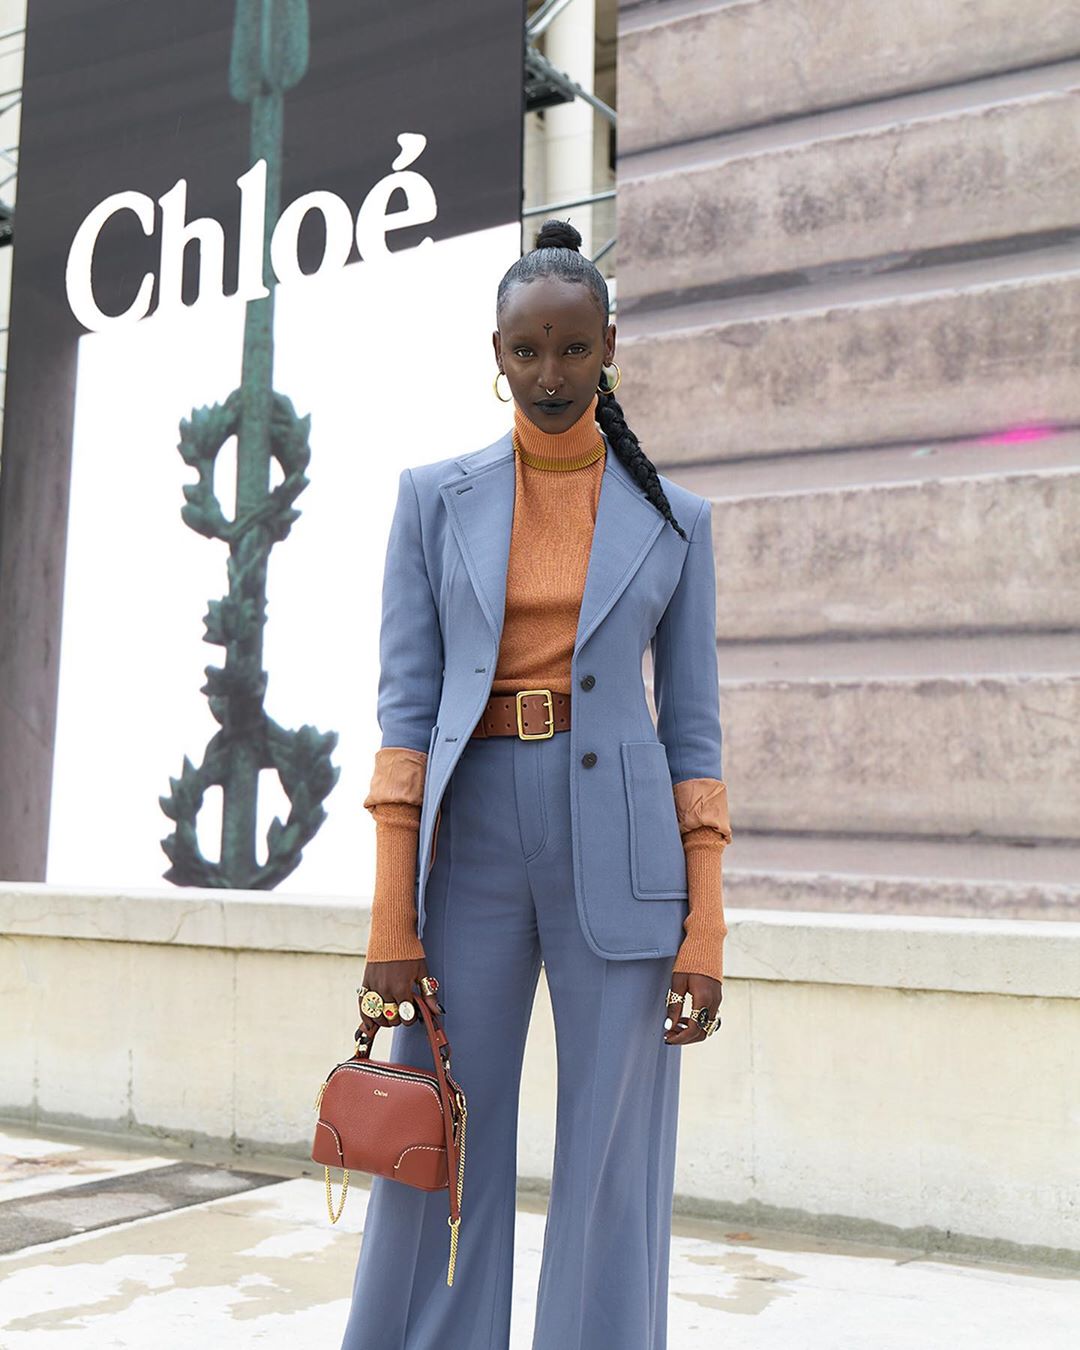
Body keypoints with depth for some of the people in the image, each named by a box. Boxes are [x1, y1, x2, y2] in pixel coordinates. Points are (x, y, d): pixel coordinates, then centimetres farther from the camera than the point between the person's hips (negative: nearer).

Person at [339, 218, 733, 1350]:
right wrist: (392, 919, -5)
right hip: (470, 840, 0)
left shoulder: (671, 518, 7)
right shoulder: (435, 499, 6)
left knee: (612, 1176, 5)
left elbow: (692, 726, 5)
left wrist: (705, 928, -2)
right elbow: (404, 706, 1)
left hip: (620, 852, 0)